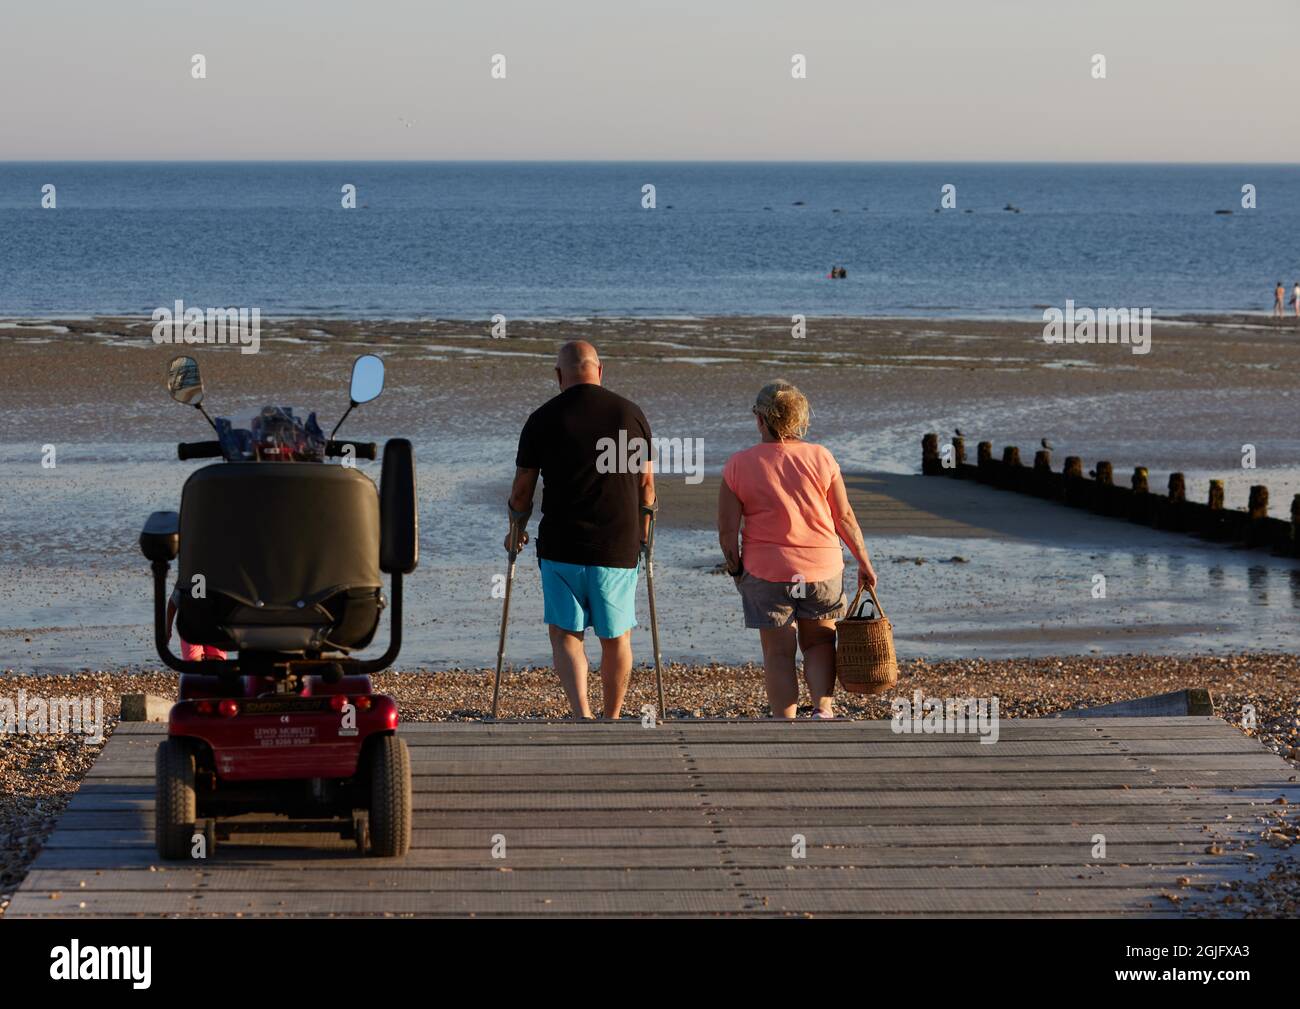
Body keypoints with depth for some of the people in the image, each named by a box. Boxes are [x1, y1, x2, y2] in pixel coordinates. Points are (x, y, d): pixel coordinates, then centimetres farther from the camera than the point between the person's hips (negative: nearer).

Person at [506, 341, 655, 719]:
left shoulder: (543, 419, -4)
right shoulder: (631, 414, 0)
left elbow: (522, 489, 2)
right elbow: (646, 482, 8)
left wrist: (516, 530, 21)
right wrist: (643, 533, 24)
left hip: (561, 546, -1)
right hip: (619, 547, 1)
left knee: (565, 633, 9)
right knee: (617, 638, 14)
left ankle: (581, 713, -10)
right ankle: (612, 723, 23)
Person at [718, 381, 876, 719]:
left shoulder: (738, 466, -7)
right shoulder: (821, 458, -4)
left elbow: (727, 531, -7)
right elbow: (845, 518, -1)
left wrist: (736, 570, 10)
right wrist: (864, 564, 10)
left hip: (766, 572, -1)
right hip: (822, 568, 1)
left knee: (778, 653, 6)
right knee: (818, 643, 18)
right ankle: (823, 707, -1)